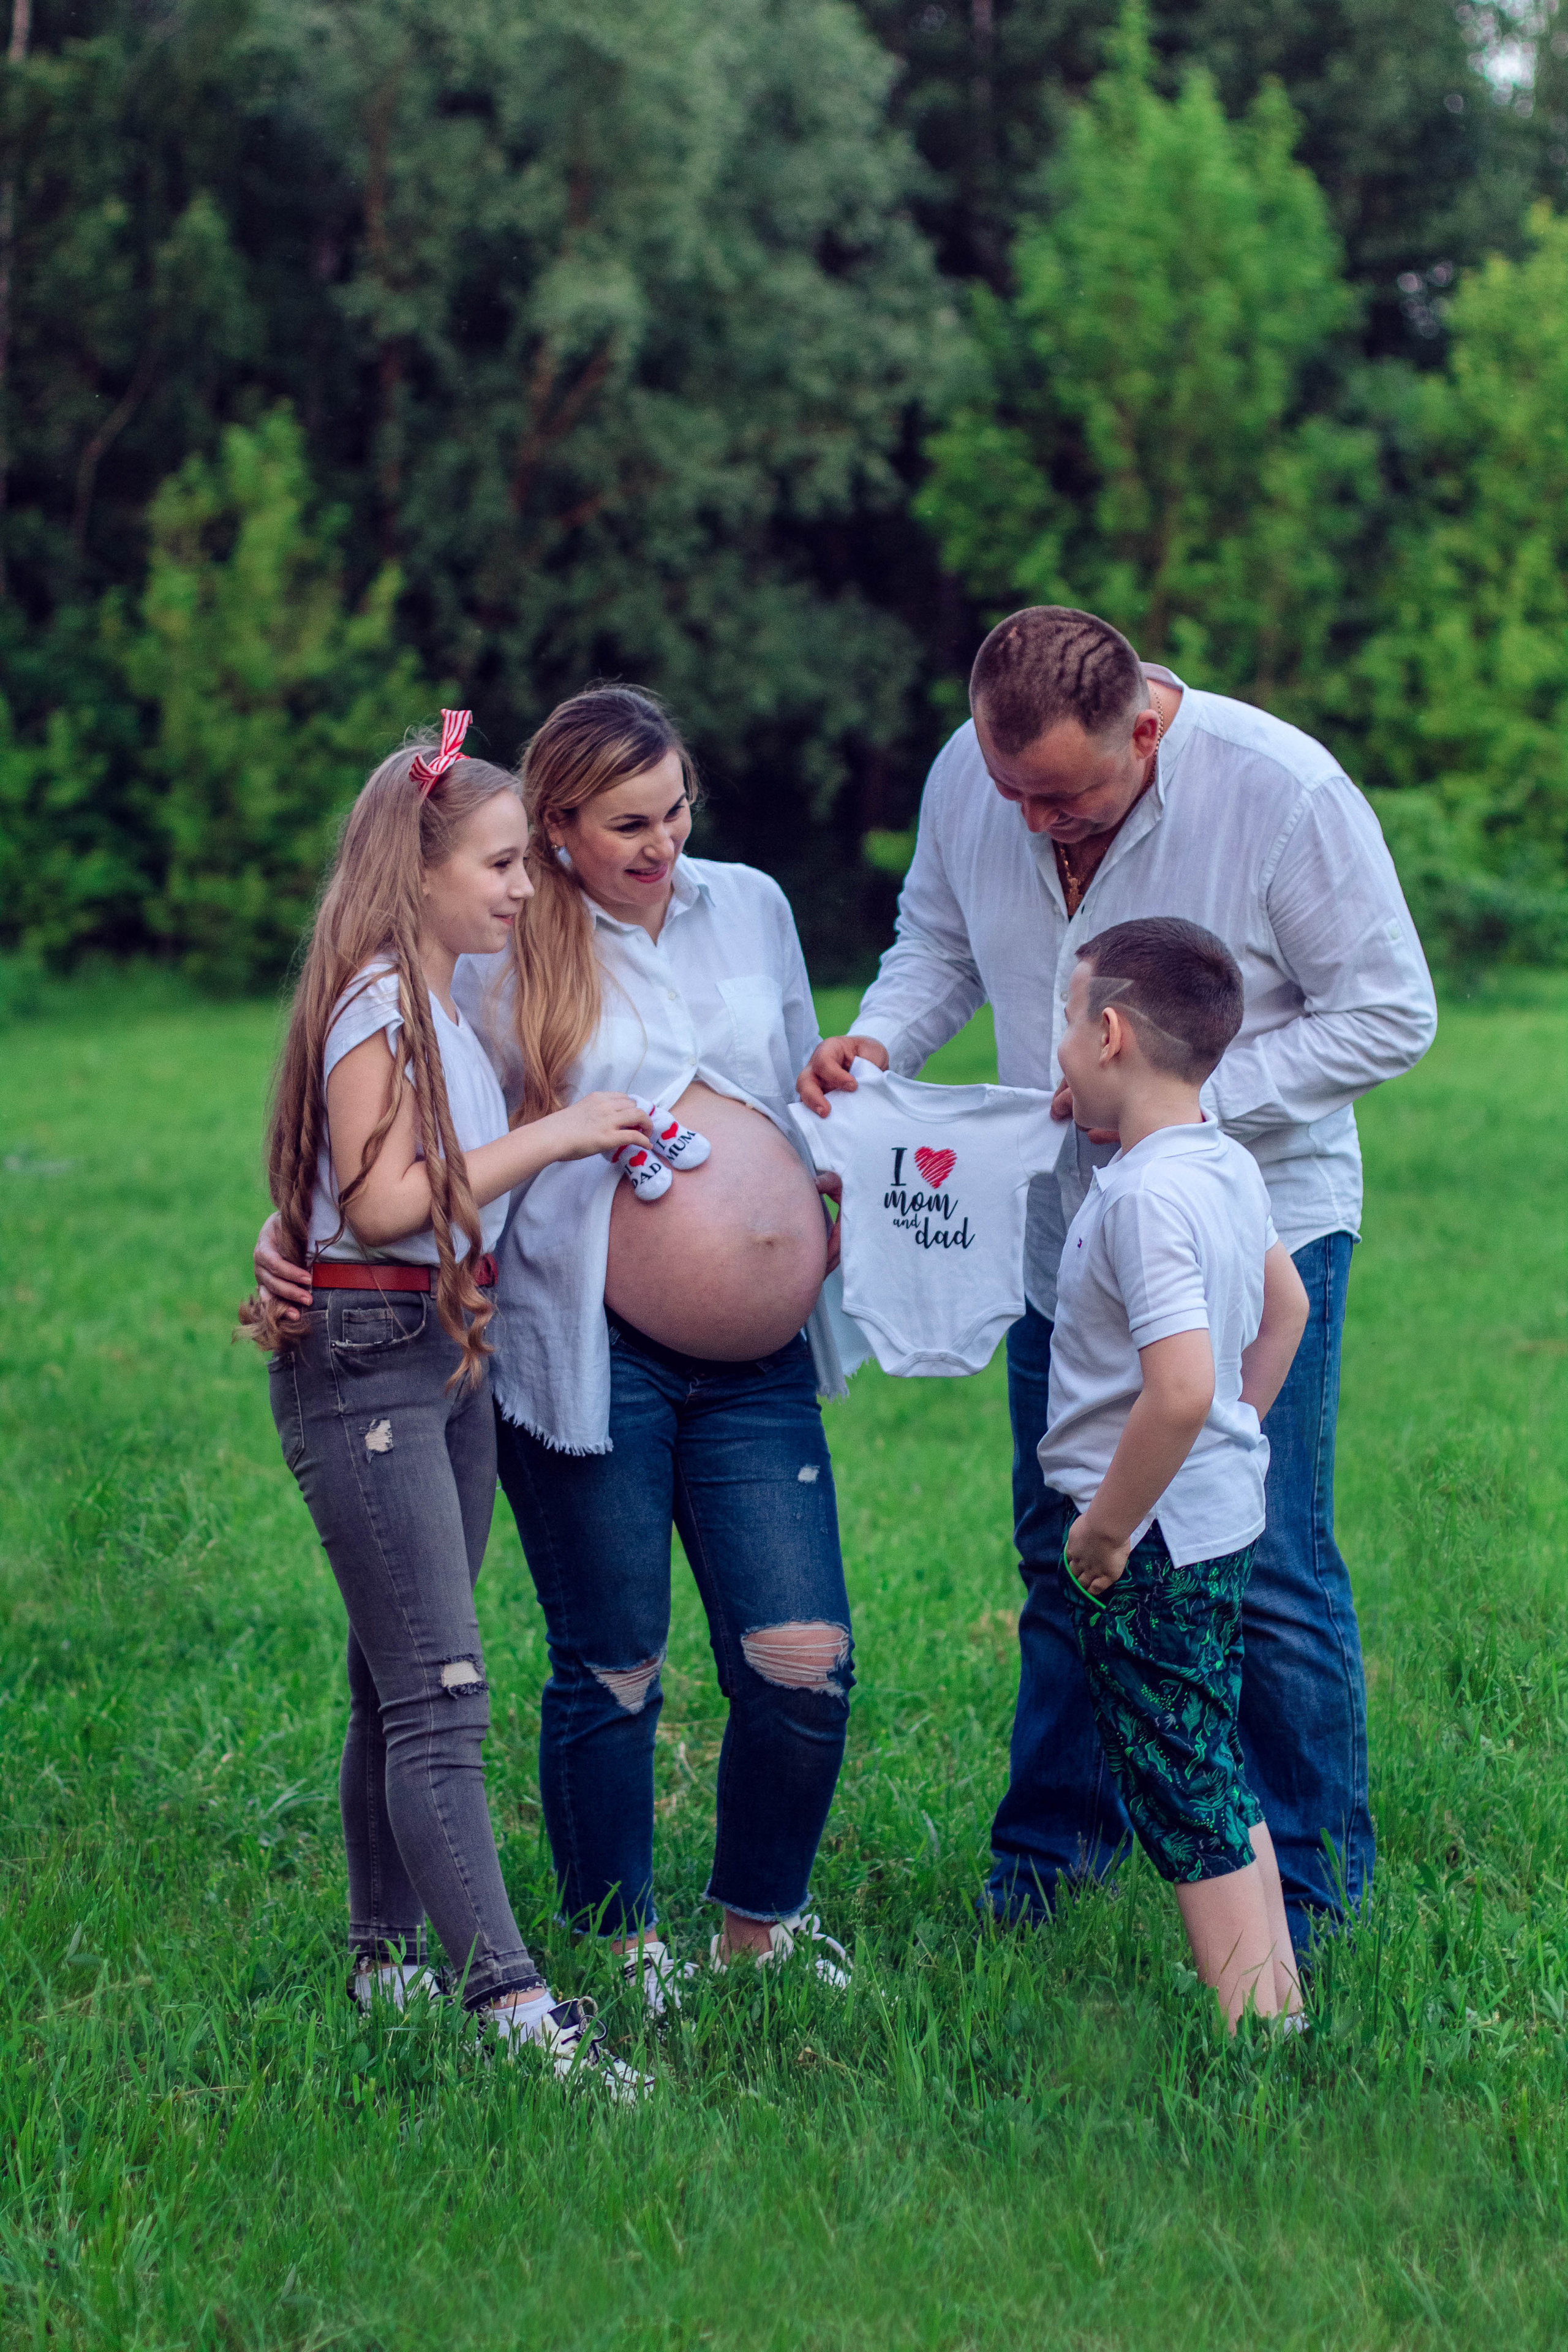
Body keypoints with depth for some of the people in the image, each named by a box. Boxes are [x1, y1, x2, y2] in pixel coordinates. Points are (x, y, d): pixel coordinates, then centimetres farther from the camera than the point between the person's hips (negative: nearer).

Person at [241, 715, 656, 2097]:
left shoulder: (451, 1002, 17)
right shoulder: (373, 1007, -12)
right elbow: (379, 1201, -19)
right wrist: (549, 1137, -14)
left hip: (451, 1352, 9)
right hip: (363, 1361, -9)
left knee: (402, 1688, 12)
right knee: (440, 1693, -14)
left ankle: (389, 1960, 19)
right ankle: (514, 2007, -19)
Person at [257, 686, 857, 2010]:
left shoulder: (750, 906, 12)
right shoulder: (497, 956, -3)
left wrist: (844, 1209, 15)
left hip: (757, 1365, 4)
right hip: (594, 1357, -4)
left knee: (804, 1663, 0)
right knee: (613, 1674, 5)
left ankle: (761, 1925, 23)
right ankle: (618, 1947, 25)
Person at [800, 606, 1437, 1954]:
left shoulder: (1282, 791, -22)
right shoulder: (970, 776, -8)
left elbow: (1388, 1016, -16)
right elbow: (938, 945, 11)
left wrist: (1182, 1099, -23)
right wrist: (878, 1038, -12)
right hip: (1066, 1229, 5)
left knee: (1265, 1571, -2)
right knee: (1063, 1551, 14)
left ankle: (1312, 1875, 14)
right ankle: (1058, 1841, 31)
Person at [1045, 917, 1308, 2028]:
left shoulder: (1145, 1195, -24)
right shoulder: (1228, 1164, 5)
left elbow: (1181, 1388, -32)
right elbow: (1285, 1307, 22)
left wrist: (1105, 1528, -21)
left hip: (1155, 1544, -9)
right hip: (1225, 1517, 9)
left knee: (1187, 1799, -1)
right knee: (1219, 1779, 20)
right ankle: (1281, 1997, 29)